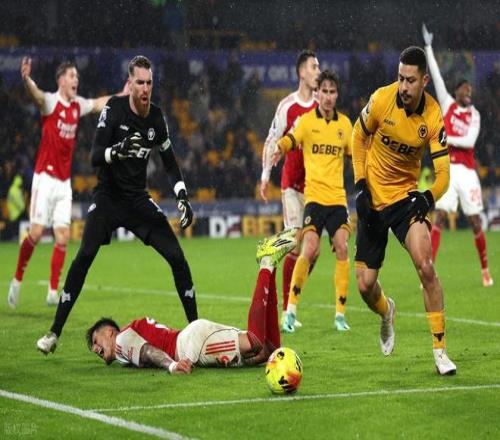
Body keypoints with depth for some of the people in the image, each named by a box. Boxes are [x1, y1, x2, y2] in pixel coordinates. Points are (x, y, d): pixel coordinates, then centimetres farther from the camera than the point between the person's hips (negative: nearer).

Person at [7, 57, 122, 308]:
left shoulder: (77, 105, 8)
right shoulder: (50, 102, -11)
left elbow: (99, 103, 28)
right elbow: (37, 96, -34)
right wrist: (26, 79, -55)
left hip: (64, 182, 6)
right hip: (45, 177, -6)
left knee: (63, 237, -2)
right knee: (36, 233, -9)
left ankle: (53, 292, 2)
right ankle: (17, 280, 10)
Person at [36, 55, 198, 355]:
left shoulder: (157, 117, 0)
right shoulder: (114, 109, -13)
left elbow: (169, 161, 13)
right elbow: (95, 157, -19)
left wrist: (183, 196, 2)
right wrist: (118, 150, -39)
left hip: (138, 200, 4)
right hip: (108, 197, -4)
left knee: (177, 257, -5)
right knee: (84, 257, -19)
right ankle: (55, 332, -13)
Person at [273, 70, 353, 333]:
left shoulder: (345, 123, 12)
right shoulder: (307, 121, 1)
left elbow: (355, 154, 23)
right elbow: (289, 141, -15)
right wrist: (279, 149, -37)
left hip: (338, 196, 3)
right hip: (314, 195, -3)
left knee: (342, 249, -9)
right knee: (309, 250, -16)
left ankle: (340, 313, -1)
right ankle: (291, 309, -5)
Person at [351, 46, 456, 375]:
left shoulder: (434, 116, -17)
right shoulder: (381, 100, -16)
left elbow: (443, 173, -14)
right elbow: (359, 136, 3)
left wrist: (429, 198, -35)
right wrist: (360, 184, -7)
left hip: (407, 196, -1)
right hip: (373, 199, 1)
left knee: (425, 266, -23)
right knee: (365, 285, 0)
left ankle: (440, 349, -13)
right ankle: (387, 312, 39)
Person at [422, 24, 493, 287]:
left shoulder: (474, 115, 6)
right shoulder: (447, 104, 7)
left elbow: (469, 141, -8)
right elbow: (436, 75, 4)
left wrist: (445, 138, -15)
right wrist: (428, 47, 1)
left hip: (467, 171, 1)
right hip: (447, 169, -1)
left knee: (474, 221, 4)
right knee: (439, 217, -9)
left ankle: (485, 270, 19)